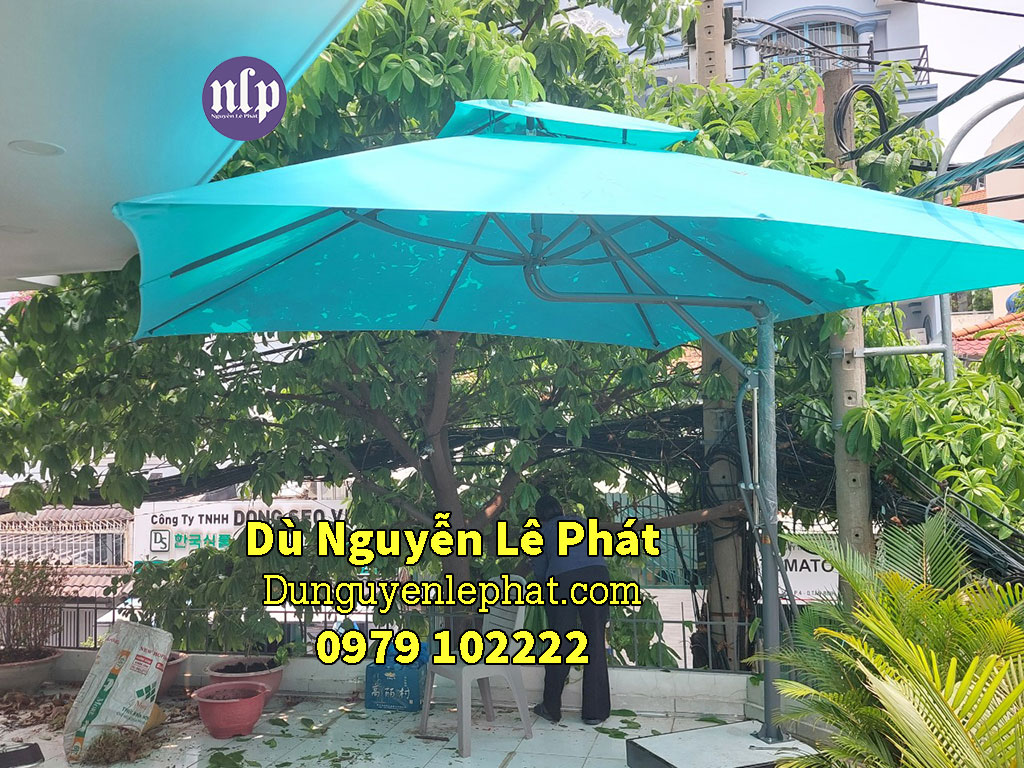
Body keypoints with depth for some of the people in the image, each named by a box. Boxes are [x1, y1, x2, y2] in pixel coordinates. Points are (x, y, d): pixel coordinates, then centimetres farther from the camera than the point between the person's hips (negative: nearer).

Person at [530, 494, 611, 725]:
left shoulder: (543, 533, 21)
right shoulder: (581, 522, 27)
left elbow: (539, 572, 22)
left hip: (563, 580, -2)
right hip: (597, 574, 2)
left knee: (560, 645, 9)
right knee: (595, 644, 8)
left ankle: (551, 708, 19)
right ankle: (595, 711, 13)